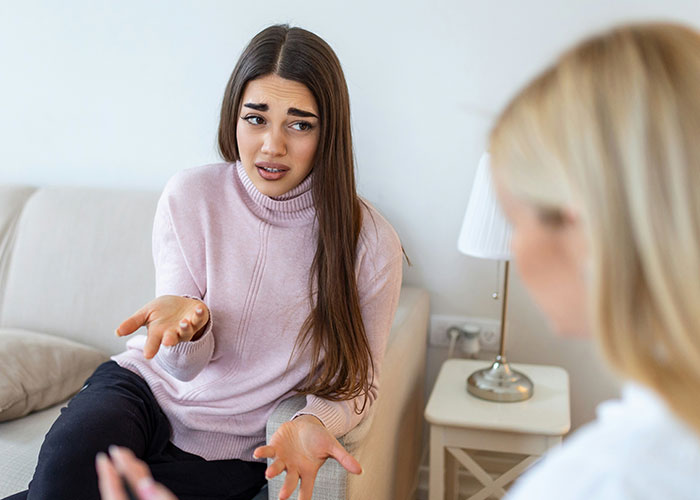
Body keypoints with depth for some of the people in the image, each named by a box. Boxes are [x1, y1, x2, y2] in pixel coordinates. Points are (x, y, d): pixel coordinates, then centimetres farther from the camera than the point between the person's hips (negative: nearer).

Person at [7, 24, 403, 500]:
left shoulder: (371, 243, -14)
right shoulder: (190, 196, -9)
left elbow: (354, 384, -3)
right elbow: (188, 366, -6)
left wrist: (312, 423, -25)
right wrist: (188, 324, -30)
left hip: (232, 450, 0)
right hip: (147, 384, 1)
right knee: (70, 457, -31)